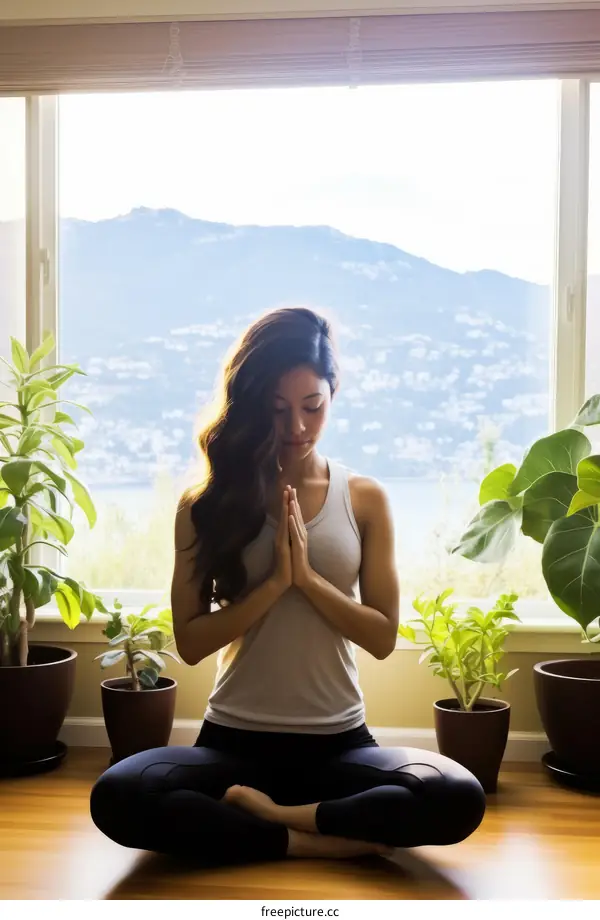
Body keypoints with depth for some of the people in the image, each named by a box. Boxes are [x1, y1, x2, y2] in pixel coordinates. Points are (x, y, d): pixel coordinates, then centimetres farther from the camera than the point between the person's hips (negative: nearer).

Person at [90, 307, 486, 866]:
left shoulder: (364, 499, 3)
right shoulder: (207, 504, 1)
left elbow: (383, 637, 1)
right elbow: (190, 641, -4)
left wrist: (309, 576, -12)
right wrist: (276, 581, -15)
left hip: (338, 744, 1)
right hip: (234, 741, 0)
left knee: (460, 799, -29)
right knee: (116, 798, -31)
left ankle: (265, 815, -13)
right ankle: (322, 841, -17)